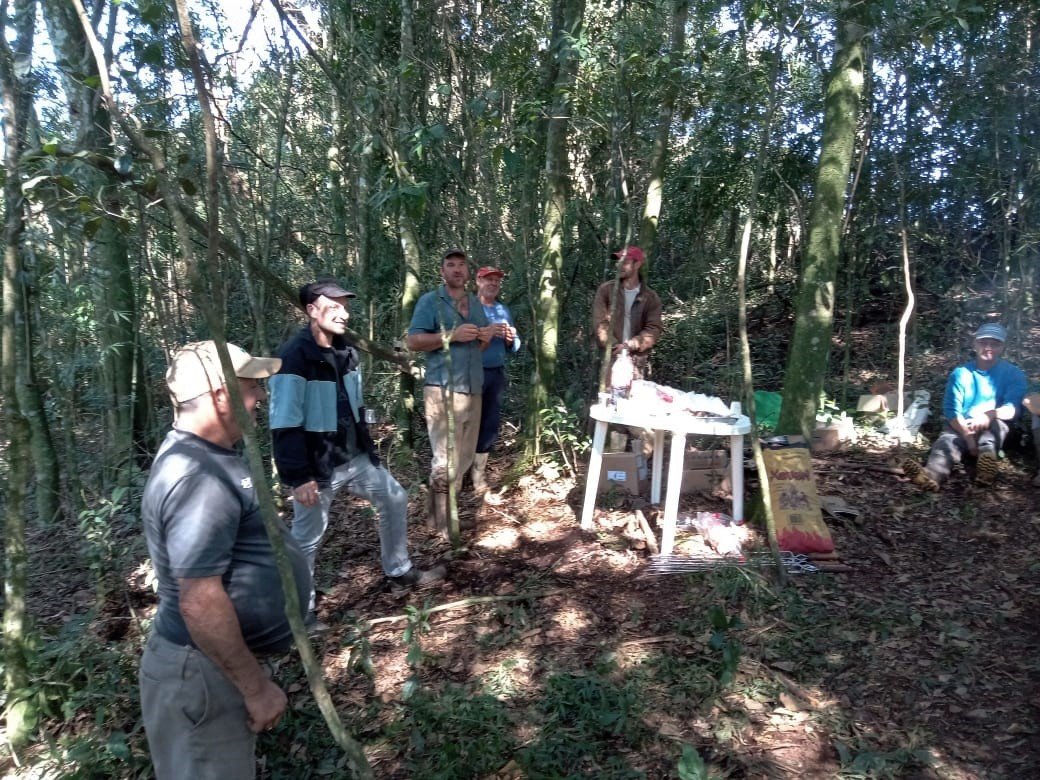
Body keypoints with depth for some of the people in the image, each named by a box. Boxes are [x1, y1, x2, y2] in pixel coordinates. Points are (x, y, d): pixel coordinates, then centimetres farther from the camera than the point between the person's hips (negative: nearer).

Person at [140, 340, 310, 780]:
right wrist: (257, 687, -21)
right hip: (206, 672, -10)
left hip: (222, 659, 10)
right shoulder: (197, 477, -28)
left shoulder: (204, 455, 6)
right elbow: (200, 604, -31)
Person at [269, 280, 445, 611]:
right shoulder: (294, 358, -20)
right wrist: (299, 477, -24)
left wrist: (368, 450, 16)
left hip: (354, 459, 8)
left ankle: (399, 573, 33)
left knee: (394, 500, 16)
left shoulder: (346, 352, 6)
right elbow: (285, 426, -22)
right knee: (308, 538, 6)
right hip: (317, 467, -8)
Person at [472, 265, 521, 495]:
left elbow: (514, 346, 14)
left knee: (490, 423, 8)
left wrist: (511, 339, -7)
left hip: (496, 373, 6)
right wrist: (487, 331, -23)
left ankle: (478, 473, 18)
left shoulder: (504, 310, 14)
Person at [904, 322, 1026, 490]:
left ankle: (987, 459, -63)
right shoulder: (961, 373, 4)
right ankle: (932, 474, -66)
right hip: (961, 427, 0)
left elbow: (1013, 409, -12)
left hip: (994, 431, 0)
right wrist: (968, 436, -24)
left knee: (997, 422, -32)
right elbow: (951, 410, -6)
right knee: (948, 439, -32)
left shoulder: (1013, 374, 2)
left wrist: (989, 415, -35)